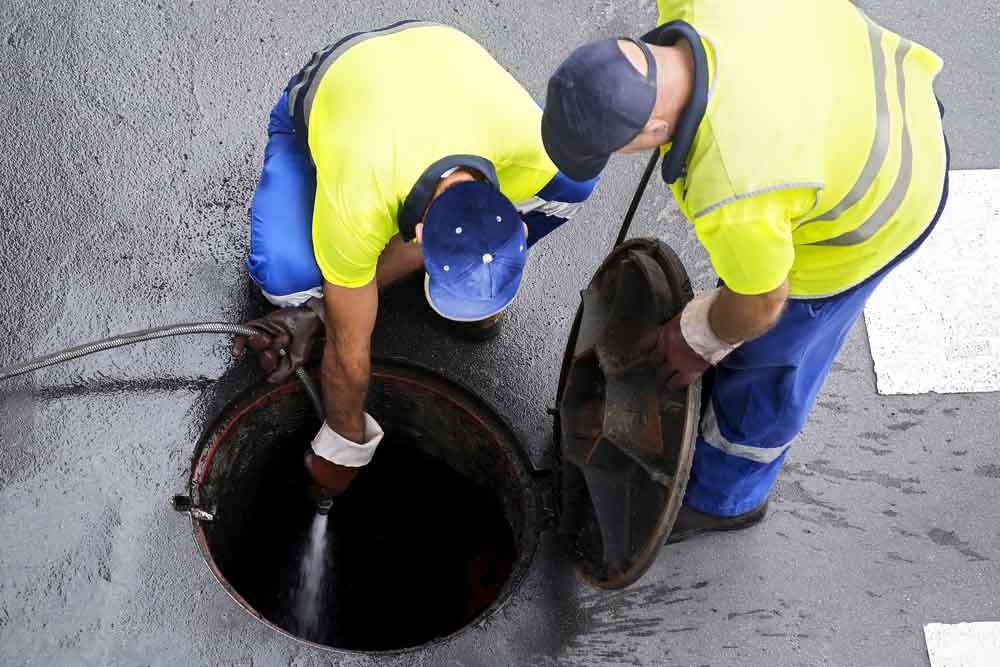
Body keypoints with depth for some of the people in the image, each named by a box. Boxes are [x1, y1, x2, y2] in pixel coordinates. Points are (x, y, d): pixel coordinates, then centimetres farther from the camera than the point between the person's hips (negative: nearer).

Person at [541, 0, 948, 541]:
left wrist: (697, 339, 0)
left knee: (766, 356, 18)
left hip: (866, 213, -6)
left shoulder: (732, 193, -42)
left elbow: (760, 303, -21)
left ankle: (723, 497, 46)